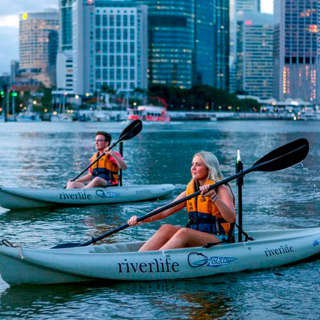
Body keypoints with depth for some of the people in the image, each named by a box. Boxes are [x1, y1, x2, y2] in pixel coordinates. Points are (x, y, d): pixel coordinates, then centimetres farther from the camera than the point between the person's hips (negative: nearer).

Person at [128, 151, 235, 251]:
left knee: (184, 232, -31)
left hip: (219, 241, -6)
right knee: (166, 228, -17)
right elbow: (165, 211, 5)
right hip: (194, 239, 6)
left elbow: (231, 218, -21)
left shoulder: (221, 189, -5)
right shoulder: (190, 191, 13)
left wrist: (214, 196, -31)